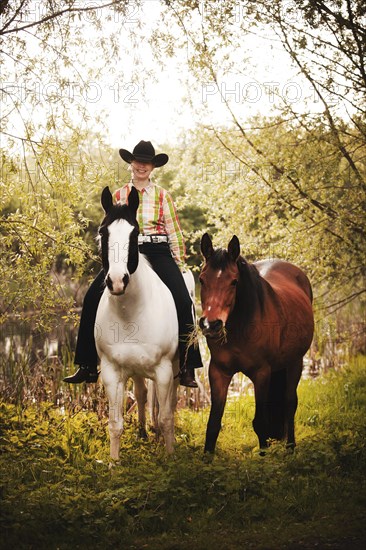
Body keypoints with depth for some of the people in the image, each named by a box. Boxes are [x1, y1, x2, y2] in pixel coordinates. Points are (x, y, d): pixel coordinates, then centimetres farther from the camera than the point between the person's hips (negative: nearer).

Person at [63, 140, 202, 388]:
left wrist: (179, 265, 2)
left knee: (182, 300, -24)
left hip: (158, 253, -2)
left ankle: (187, 369, -17)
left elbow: (175, 232, 8)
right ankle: (88, 367, -9)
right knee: (93, 297, -16)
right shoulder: (119, 196, 13)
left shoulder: (162, 196, 8)